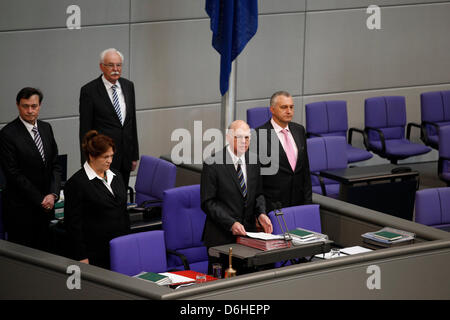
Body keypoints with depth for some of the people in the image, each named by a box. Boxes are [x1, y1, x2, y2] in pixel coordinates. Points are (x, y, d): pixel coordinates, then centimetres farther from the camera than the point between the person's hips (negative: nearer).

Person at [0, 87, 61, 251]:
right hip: (21, 208, -6)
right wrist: (40, 200, -13)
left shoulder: (46, 128, 9)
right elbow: (14, 174, -14)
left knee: (44, 250, 9)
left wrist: (53, 194, -7)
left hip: (46, 206, 6)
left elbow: (55, 165, 9)